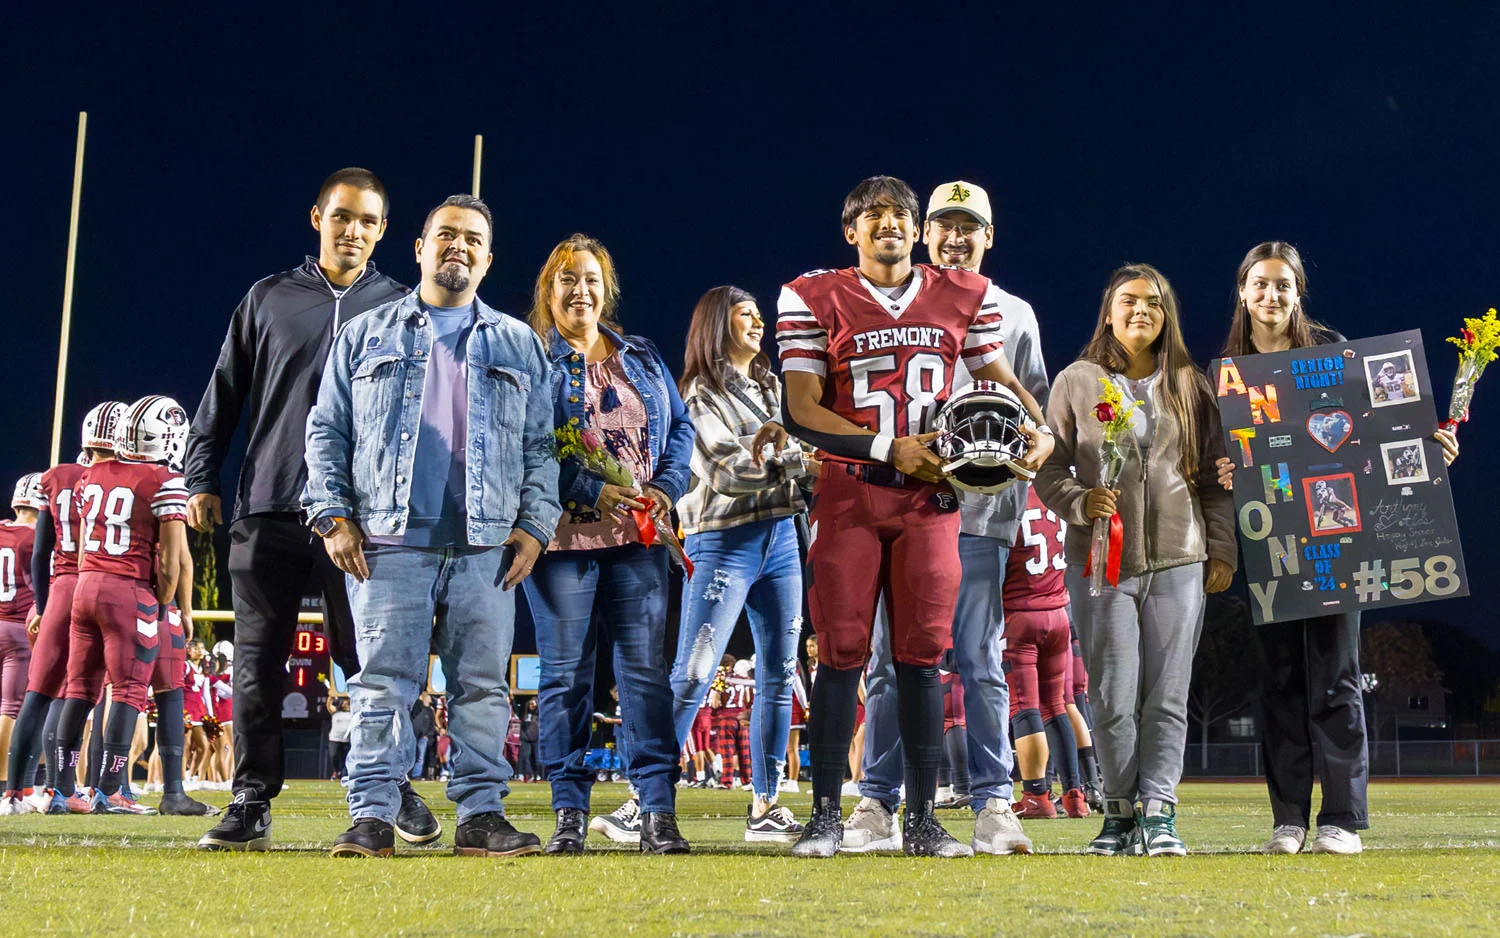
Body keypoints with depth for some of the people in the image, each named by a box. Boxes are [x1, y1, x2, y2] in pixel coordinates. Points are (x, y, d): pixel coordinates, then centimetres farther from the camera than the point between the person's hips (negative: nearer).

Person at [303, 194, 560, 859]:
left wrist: (534, 525, 1)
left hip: (487, 546, 1)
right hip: (388, 540, -1)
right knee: (383, 681, -4)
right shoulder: (366, 335, 14)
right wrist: (333, 516, -1)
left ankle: (481, 814, 7)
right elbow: (327, 431, 10)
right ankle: (372, 816, 0)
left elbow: (540, 447, 13)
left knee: (483, 683, 1)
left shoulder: (520, 346, 16)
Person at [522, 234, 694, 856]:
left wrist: (666, 488, -1)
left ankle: (657, 811, 2)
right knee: (565, 671, 0)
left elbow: (680, 427, 17)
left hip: (638, 537, 3)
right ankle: (569, 812, 8)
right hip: (563, 538, -3)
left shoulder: (642, 359, 18)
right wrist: (591, 490, -15)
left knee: (646, 667, -1)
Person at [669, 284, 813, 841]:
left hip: (780, 538, 7)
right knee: (692, 676, -11)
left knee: (778, 674, 5)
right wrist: (802, 462, -15)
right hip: (724, 541, -7)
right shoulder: (700, 393, -3)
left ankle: (765, 807, 11)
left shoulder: (770, 387, 20)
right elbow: (728, 469, -14)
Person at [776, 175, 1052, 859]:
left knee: (921, 655, 2)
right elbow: (803, 411, -5)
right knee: (844, 653, -2)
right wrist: (891, 449, -13)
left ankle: (922, 821, 9)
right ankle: (825, 815, 8)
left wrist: (1039, 429, 1)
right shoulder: (816, 299, 0)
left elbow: (999, 379, 21)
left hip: (930, 495, 2)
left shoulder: (965, 297, 10)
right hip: (849, 494, -2)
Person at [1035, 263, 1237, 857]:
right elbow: (1050, 470, 3)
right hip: (1102, 562, -1)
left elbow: (1215, 477, 12)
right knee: (1114, 697, -1)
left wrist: (1222, 551, 7)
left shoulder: (1189, 386, 12)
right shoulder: (1076, 382, 6)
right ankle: (1120, 814, 11)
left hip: (1179, 561, 2)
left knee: (1168, 696, 0)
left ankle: (1159, 814, 4)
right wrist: (1081, 502, -16)